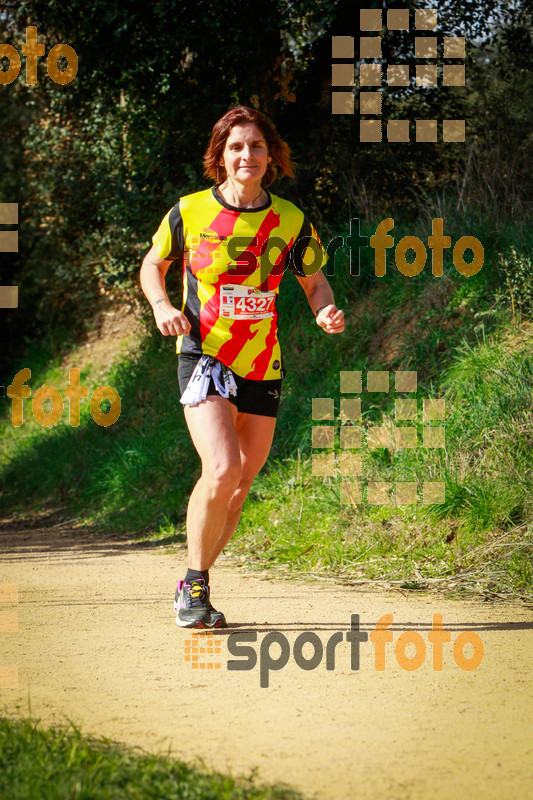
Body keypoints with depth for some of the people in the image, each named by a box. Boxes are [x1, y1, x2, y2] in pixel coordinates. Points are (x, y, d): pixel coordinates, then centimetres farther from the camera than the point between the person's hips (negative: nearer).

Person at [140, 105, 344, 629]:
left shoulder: (290, 221, 0)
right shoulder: (190, 212, -4)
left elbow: (314, 280, 14)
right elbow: (152, 265, 13)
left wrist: (325, 310, -8)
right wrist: (161, 305, -7)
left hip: (263, 366, 3)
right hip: (204, 357, -3)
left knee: (240, 485, 8)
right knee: (222, 470, -22)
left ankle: (195, 585, 29)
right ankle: (194, 585, -3)